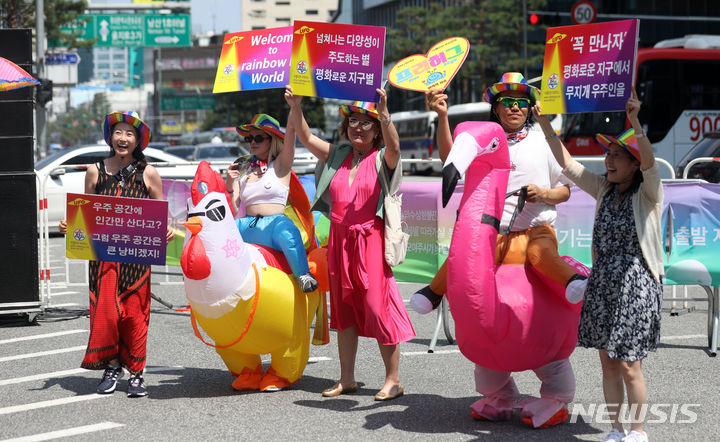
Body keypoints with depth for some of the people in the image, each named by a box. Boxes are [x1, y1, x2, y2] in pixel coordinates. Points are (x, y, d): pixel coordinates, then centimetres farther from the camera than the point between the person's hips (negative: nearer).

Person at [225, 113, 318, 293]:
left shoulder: (280, 165, 10)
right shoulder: (243, 170, 18)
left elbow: (291, 131, -5)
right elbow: (236, 211, 13)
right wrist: (230, 187, -2)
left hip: (274, 224, -4)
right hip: (247, 227, 4)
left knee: (287, 232, -39)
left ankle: (303, 275, -20)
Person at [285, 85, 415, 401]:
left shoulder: (382, 159, -1)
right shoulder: (338, 156, 13)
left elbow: (393, 147, -22)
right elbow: (306, 139, 8)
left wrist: (384, 114, -38)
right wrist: (295, 108, -7)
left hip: (370, 240, -6)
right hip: (339, 241, 6)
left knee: (378, 307, -8)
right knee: (343, 309, 11)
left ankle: (393, 380, 0)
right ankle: (346, 378, 20)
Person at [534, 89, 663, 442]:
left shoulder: (648, 194, -7)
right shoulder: (604, 190, 9)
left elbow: (649, 161, -26)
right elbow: (567, 164, 10)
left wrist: (635, 123, -42)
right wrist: (544, 124, 2)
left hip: (635, 285, -6)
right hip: (602, 283, 6)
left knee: (628, 366, -2)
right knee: (608, 364, 9)